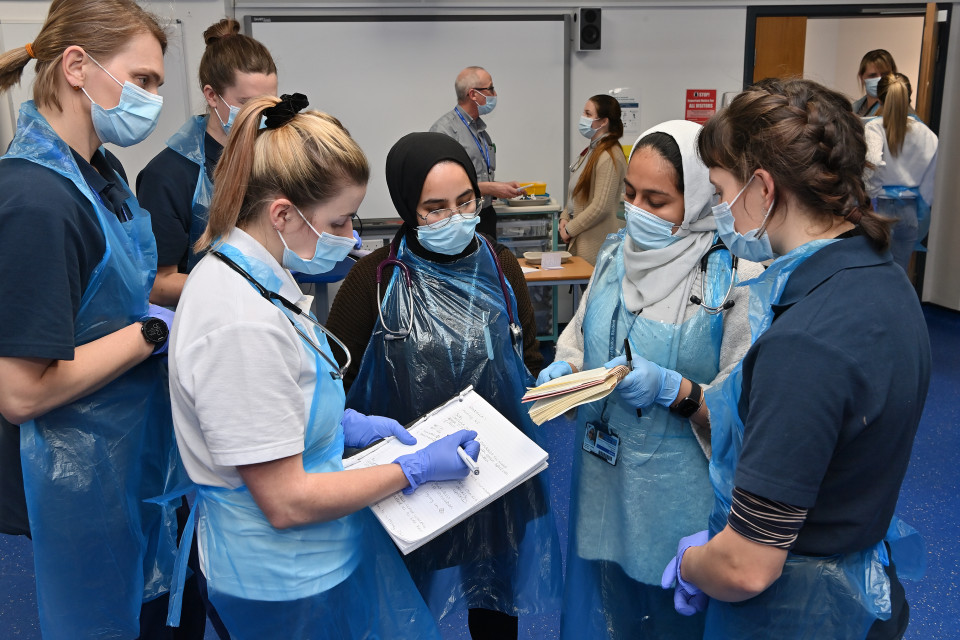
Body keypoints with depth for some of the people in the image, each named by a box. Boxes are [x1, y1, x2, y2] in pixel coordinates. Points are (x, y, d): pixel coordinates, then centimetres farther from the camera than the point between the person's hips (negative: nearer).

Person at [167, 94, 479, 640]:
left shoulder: (246, 270, 0)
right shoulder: (244, 326, -31)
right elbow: (286, 502, -25)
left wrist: (346, 424, 4)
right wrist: (415, 469, -17)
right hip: (289, 583, -9)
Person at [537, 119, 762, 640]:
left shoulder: (736, 278, -17)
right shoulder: (617, 254, 1)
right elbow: (579, 335, 15)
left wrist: (674, 390, -30)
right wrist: (563, 371, -5)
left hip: (678, 496, -5)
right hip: (601, 481, 5)